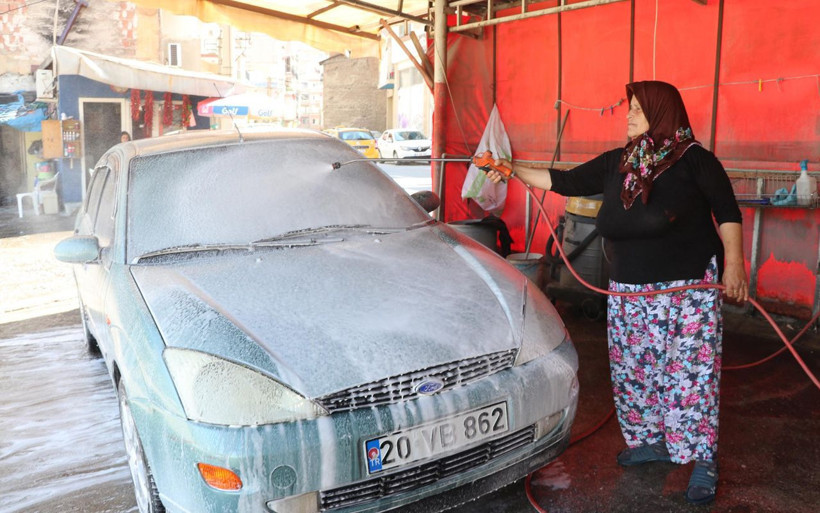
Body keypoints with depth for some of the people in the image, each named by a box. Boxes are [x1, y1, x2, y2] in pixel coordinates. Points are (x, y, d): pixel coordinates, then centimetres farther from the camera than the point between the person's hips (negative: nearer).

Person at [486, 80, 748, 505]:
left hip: (688, 288, -5)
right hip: (629, 291, 6)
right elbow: (567, 183, 12)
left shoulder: (693, 159, -4)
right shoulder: (617, 163, 10)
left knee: (690, 373, -4)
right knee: (631, 370, 9)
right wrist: (514, 171, 10)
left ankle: (704, 461, 10)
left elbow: (727, 212, -4)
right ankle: (651, 441, 27)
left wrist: (734, 262, -14)